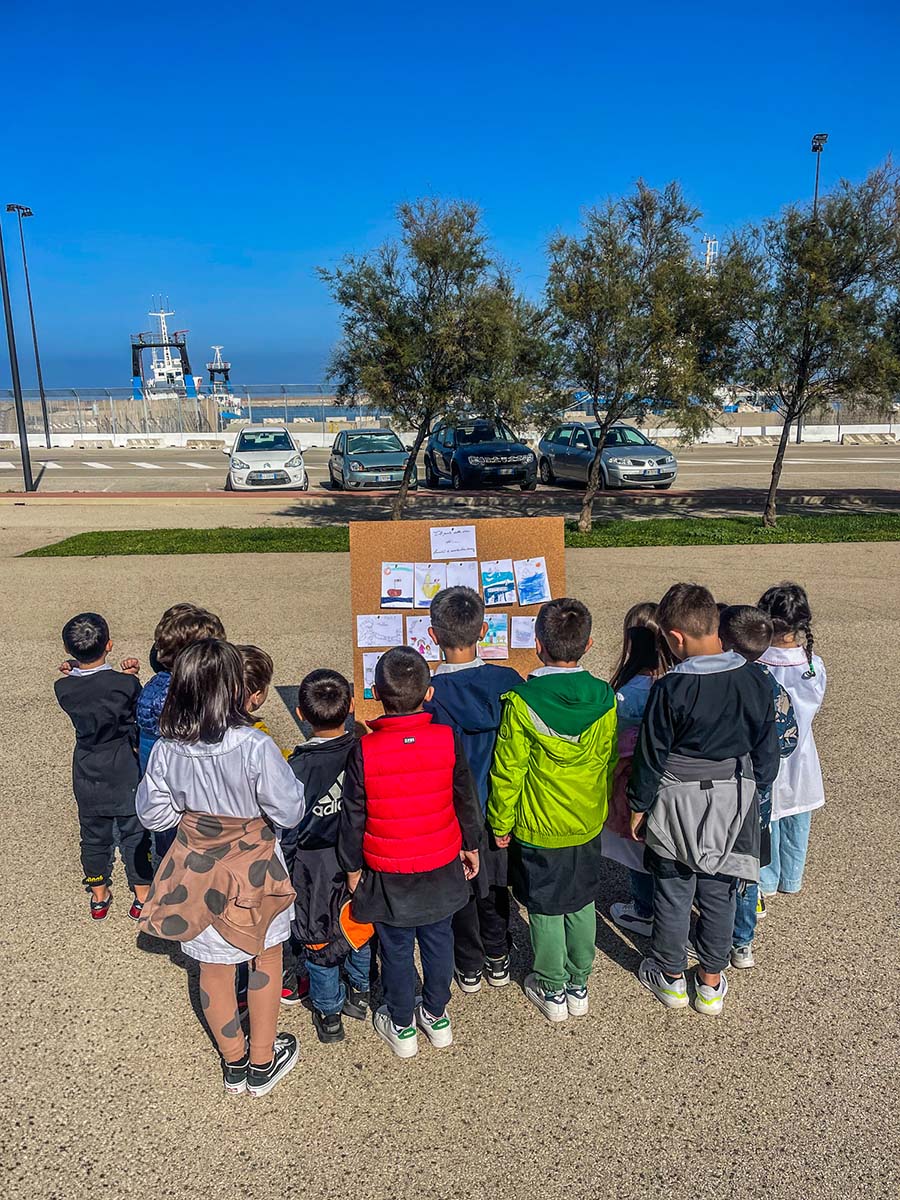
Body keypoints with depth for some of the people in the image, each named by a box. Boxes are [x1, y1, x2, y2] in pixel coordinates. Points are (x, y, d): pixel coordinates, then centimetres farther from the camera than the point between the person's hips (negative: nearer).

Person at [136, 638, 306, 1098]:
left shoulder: (165, 750, -15)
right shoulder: (256, 747, -29)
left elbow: (153, 813, -2)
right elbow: (288, 813, -22)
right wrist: (290, 779, -4)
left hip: (196, 871, 3)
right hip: (254, 874, -3)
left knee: (213, 970, 21)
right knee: (266, 961, 21)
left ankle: (234, 1063, 42)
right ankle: (263, 1063, 36)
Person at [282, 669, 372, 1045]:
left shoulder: (298, 768, -24)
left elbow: (288, 829, -16)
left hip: (316, 871, -3)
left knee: (319, 942, 17)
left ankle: (329, 1015, 35)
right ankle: (359, 994, 44)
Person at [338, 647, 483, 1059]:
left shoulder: (364, 751, -20)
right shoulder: (447, 739, -15)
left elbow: (353, 817, -10)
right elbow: (466, 799, -3)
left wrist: (352, 868, 5)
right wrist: (470, 846, 13)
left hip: (388, 874, -2)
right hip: (442, 866, 2)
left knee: (396, 950, 17)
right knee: (438, 941, 21)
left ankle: (402, 1027, 36)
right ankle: (436, 1016, 40)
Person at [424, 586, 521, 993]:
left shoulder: (428, 694, -24)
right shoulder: (509, 681, -15)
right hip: (499, 808, 3)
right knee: (495, 884, 23)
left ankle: (470, 968, 35)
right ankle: (498, 960, 40)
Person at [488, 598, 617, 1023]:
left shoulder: (522, 703, -22)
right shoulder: (604, 699, -10)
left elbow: (507, 772, -15)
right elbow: (609, 763, 3)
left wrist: (502, 823, -1)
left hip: (538, 830, -4)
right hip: (588, 826, 4)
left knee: (545, 909, 14)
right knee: (581, 904, 20)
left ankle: (552, 990, 30)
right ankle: (579, 985, 36)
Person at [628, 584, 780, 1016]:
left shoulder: (670, 689, -20)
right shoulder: (755, 682, -8)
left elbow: (651, 754, -12)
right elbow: (766, 752, 2)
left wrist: (639, 806, 0)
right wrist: (753, 792, 16)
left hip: (677, 804, -3)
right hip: (733, 802, 4)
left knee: (672, 893, 14)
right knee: (718, 894, 17)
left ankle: (671, 977, 31)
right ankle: (711, 982, 32)